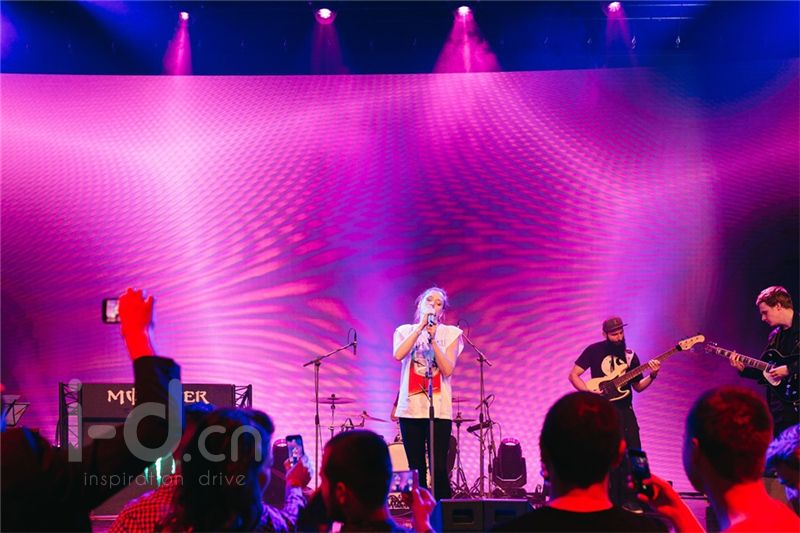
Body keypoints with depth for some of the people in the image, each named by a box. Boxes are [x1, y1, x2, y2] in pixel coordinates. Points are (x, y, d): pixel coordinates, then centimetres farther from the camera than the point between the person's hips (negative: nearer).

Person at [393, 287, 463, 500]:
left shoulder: (450, 333, 8)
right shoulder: (405, 331, 11)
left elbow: (447, 370, -6)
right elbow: (398, 355, -11)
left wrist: (433, 339, -11)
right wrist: (420, 327, -9)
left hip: (439, 409, -1)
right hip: (410, 408, 2)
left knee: (439, 470, -8)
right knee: (416, 469, 4)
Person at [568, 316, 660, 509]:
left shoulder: (630, 355, 9)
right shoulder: (594, 350, 0)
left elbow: (637, 387, 13)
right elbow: (573, 374, -1)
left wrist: (652, 376, -5)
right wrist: (588, 392, -15)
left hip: (624, 410, 3)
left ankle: (628, 499, 7)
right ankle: (612, 499, 8)